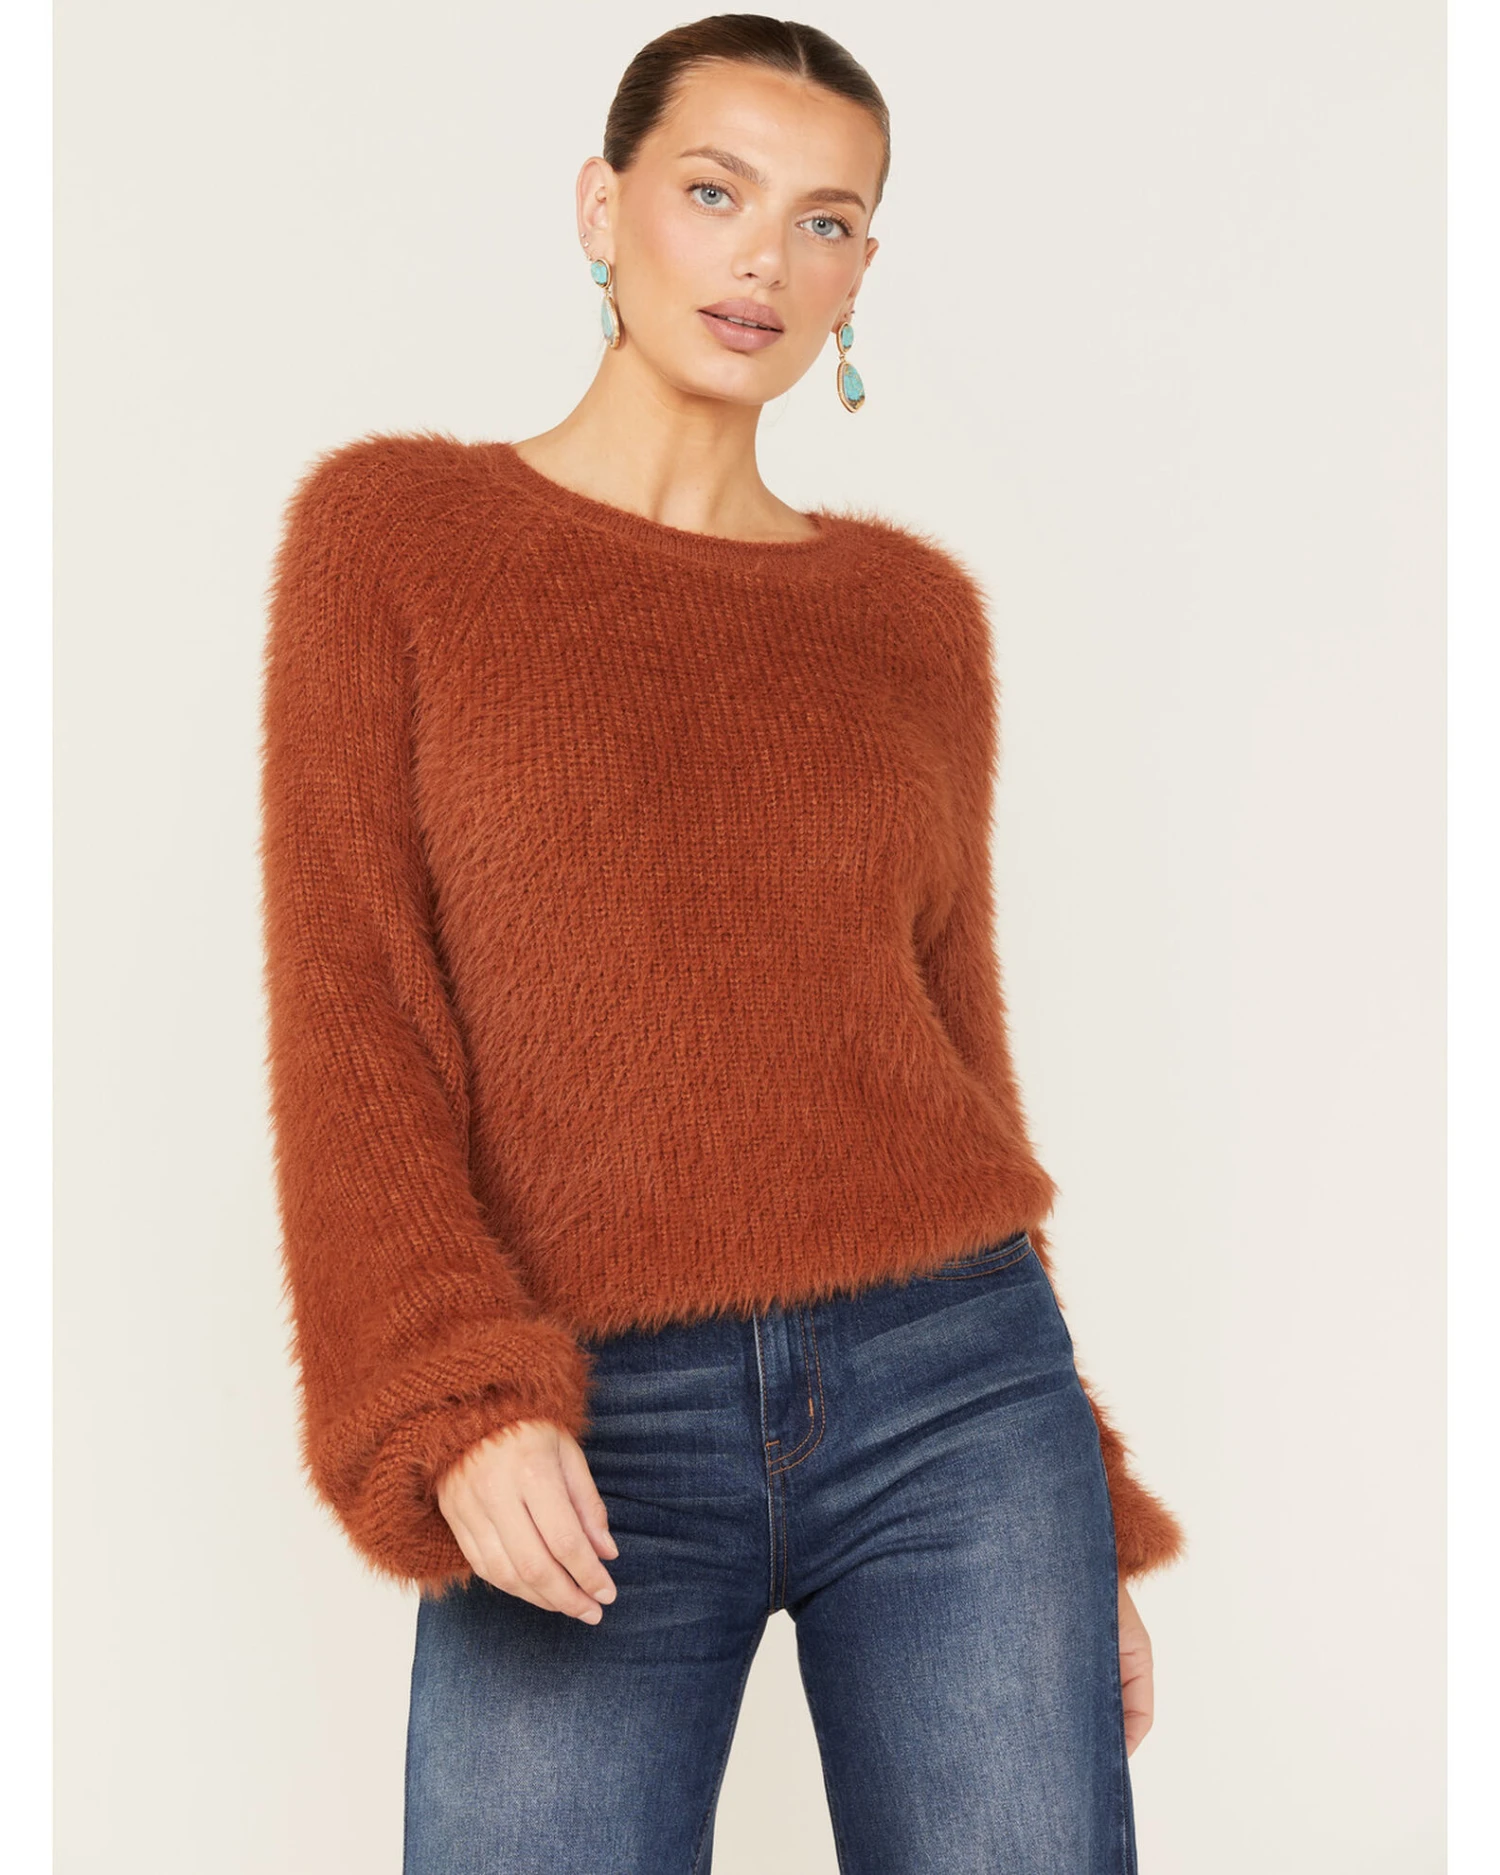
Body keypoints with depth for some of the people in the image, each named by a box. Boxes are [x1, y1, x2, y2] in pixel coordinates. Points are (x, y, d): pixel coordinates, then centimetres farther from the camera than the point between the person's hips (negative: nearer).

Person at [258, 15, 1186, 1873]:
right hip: (582, 1458, -2)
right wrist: (454, 1411, -17)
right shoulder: (392, 527, 3)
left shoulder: (911, 613, 10)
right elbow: (348, 1020, -4)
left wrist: (1082, 1517, 12)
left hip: (943, 1396, 2)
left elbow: (951, 1062, 13)